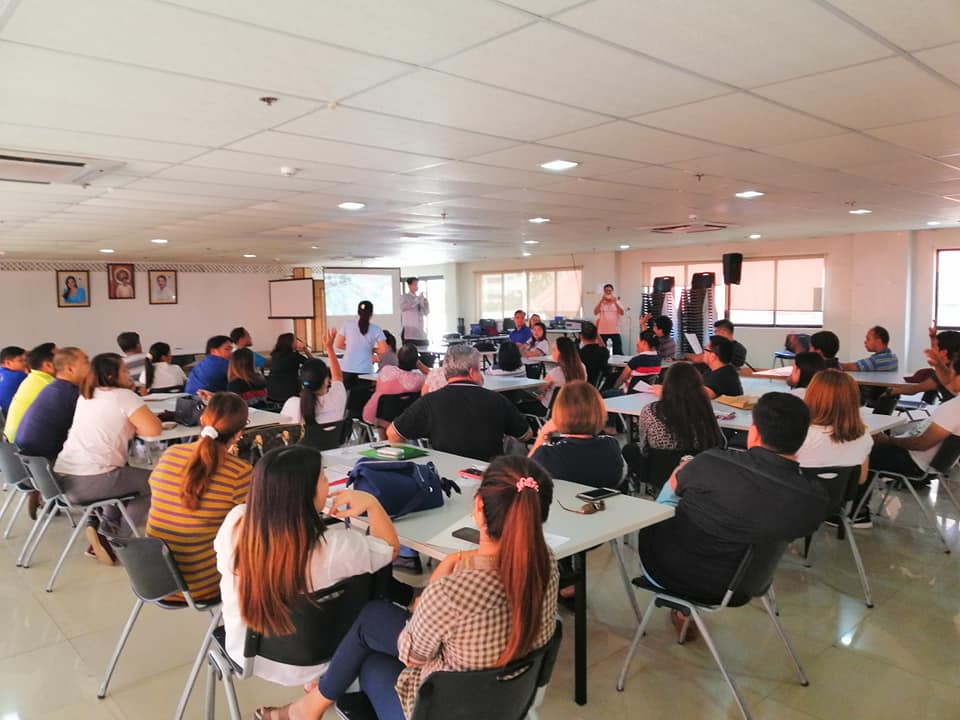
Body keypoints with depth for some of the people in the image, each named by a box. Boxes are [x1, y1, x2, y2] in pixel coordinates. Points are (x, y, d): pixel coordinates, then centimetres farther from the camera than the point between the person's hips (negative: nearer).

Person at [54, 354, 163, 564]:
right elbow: (153, 429, -11)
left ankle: (107, 528, 20)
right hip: (92, 481, -8)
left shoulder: (84, 396, 17)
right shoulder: (124, 396, -7)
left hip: (63, 478, 8)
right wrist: (133, 425, 7)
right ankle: (113, 537, 5)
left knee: (124, 473, 32)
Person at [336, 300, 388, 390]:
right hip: (365, 370, -2)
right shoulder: (375, 329, -1)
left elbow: (338, 345, 7)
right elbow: (383, 350, -5)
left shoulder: (347, 325, 3)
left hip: (347, 369, 2)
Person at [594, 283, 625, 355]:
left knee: (618, 353, -1)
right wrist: (601, 300, -19)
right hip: (603, 332, 0)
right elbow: (595, 312, -11)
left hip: (615, 332, 0)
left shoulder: (617, 302, 7)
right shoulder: (601, 302, 6)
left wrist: (615, 302, -20)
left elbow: (622, 313, -9)